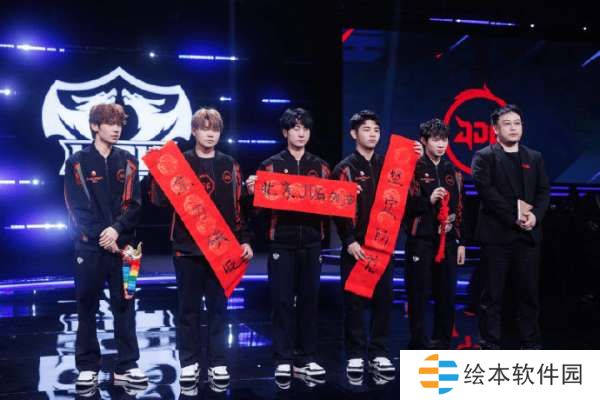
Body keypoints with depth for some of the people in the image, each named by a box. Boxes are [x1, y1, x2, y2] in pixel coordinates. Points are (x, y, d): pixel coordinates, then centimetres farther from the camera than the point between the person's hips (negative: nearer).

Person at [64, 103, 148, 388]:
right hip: (89, 246, -2)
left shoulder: (128, 162, 9)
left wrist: (116, 228, -16)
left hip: (122, 244, 2)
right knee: (87, 307, 4)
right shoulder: (78, 162, 2)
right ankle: (88, 367, 15)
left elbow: (133, 204, 1)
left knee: (124, 305, 5)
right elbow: (77, 207, -5)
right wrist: (101, 236, -14)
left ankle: (126, 366, 13)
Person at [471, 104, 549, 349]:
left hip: (528, 235, 4)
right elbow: (486, 191, -10)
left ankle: (531, 345, 15)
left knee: (529, 292, 6)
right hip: (497, 234, -4)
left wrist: (535, 215, -9)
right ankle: (490, 346, 7)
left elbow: (543, 192, 10)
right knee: (492, 295, 0)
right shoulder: (484, 157, 2)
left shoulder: (534, 158, 16)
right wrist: (514, 215, -15)